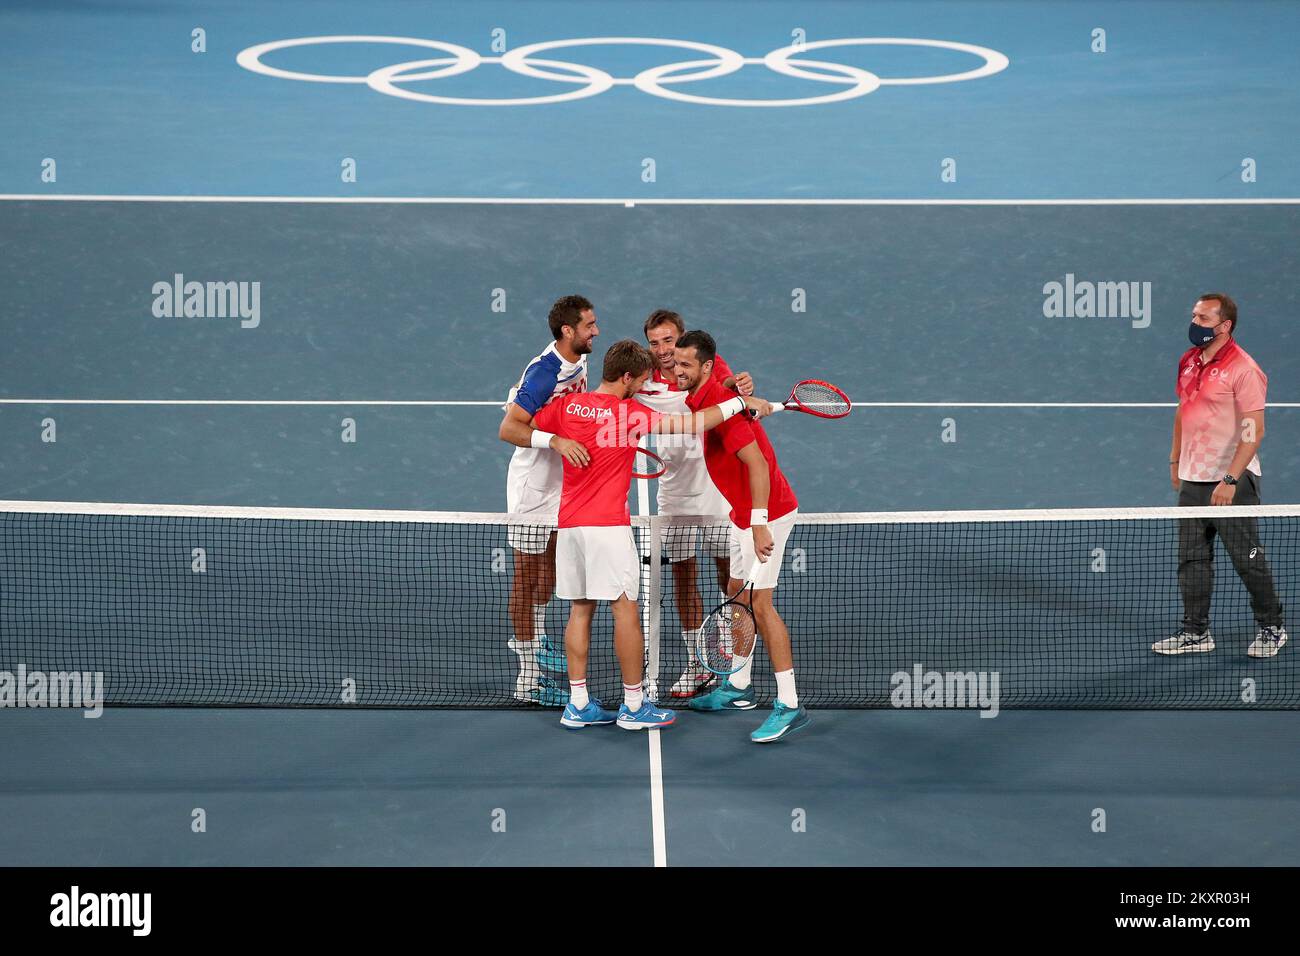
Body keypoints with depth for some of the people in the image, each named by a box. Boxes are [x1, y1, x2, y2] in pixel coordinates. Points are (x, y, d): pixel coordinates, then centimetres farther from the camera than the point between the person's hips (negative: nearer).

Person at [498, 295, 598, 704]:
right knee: (527, 575, -1)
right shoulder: (543, 372, -26)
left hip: (562, 482, 9)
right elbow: (508, 429, -30)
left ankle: (534, 639, 45)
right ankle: (528, 678, 3)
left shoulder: (579, 360, 2)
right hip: (532, 485, -9)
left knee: (552, 565, 23)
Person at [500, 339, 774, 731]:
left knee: (580, 610, 10)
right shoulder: (630, 412, -9)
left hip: (569, 523, 6)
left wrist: (556, 440, -3)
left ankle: (578, 704, 11)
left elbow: (509, 429, 7)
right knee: (625, 610, 1)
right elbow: (691, 423, -11)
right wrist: (741, 402, -2)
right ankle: (633, 705, 4)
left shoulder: (568, 405, 6)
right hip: (608, 524, -6)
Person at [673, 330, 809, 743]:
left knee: (759, 603, -13)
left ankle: (789, 705, -13)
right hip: (742, 512, 10)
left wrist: (759, 524, -33)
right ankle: (740, 686, 30)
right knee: (736, 595, 17)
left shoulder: (719, 403, -24)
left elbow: (757, 463, -29)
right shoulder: (701, 396, 4)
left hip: (766, 512, -10)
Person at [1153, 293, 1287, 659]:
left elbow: (1254, 430, -19)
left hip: (1231, 482, -8)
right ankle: (1196, 633, 16)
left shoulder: (1242, 368, -15)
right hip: (1192, 480, 8)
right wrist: (1175, 460, 19)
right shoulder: (1188, 362, 9)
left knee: (1248, 559, 1)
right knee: (1192, 560, 9)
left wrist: (1230, 480, -24)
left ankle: (1271, 628, 16)